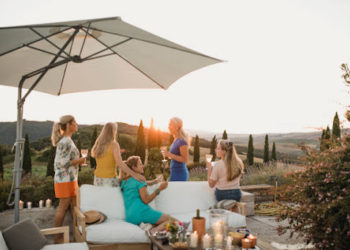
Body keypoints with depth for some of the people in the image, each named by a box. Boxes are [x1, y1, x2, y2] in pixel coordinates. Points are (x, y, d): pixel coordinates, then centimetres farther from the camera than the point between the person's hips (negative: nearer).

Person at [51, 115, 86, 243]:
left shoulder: (65, 140, 13)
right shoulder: (66, 142, -19)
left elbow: (60, 161, 17)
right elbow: (60, 163, -22)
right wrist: (79, 161, -15)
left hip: (70, 179, 10)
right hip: (66, 179, -10)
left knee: (74, 206, 13)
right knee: (63, 207, 1)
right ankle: (57, 237, 12)